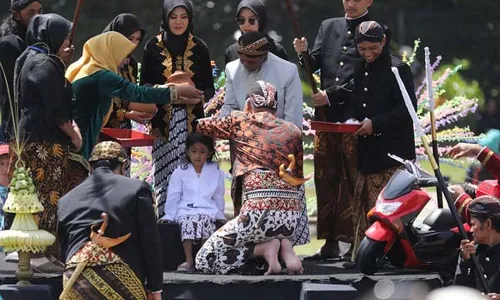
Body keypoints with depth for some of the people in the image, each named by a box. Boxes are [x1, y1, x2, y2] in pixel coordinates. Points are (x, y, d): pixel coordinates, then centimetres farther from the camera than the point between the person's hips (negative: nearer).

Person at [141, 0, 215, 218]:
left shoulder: (199, 48, 7)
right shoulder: (153, 46, 5)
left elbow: (209, 88, 8)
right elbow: (144, 85, 4)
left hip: (192, 120, 1)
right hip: (163, 121, -1)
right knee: (165, 174, -7)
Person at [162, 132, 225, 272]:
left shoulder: (216, 172, 12)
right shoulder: (180, 172, 10)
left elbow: (219, 197, 18)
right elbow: (173, 196, 11)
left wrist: (220, 215, 12)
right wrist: (169, 216, 5)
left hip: (208, 210, 0)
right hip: (185, 210, 0)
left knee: (206, 220, -35)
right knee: (187, 222, -35)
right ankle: (189, 260, -35)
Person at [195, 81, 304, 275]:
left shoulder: (240, 121, 6)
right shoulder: (293, 131, 14)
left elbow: (202, 126, 23)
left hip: (259, 210, -5)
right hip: (291, 214, 5)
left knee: (204, 261, 6)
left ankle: (264, 248, -7)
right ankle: (284, 245, 6)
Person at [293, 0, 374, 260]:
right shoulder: (328, 27, 16)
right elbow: (315, 64, 12)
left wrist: (331, 95, -12)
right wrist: (303, 53, -10)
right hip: (325, 115, 5)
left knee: (354, 181, -4)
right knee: (326, 180, 5)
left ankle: (356, 241, -2)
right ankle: (330, 243, 9)